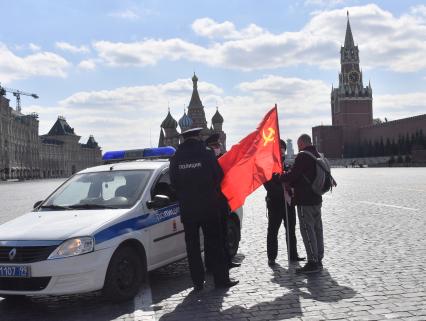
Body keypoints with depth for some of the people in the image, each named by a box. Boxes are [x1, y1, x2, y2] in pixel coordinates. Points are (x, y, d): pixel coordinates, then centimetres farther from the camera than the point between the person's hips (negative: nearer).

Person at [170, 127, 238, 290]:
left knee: (192, 246, 9)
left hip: (187, 208, 2)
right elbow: (219, 175, -3)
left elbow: (173, 183, 5)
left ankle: (197, 281, 11)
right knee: (214, 243, 6)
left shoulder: (176, 158, 0)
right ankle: (221, 278, 8)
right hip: (208, 206, -2)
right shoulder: (206, 153, -7)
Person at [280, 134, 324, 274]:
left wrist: (279, 176, 2)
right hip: (316, 198, 10)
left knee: (307, 229, -7)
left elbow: (292, 175, -16)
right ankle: (318, 259, 19)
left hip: (305, 200, -10)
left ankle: (312, 262, -8)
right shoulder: (318, 156, 16)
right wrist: (292, 183, 24)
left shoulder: (303, 156, -14)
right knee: (317, 228, 12)